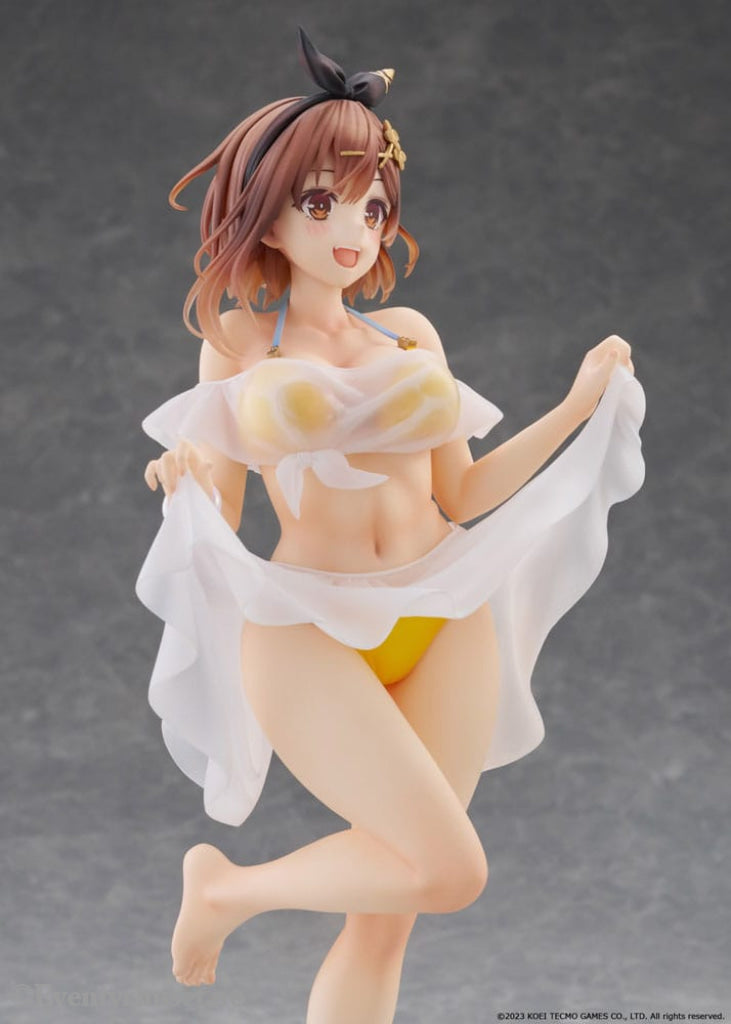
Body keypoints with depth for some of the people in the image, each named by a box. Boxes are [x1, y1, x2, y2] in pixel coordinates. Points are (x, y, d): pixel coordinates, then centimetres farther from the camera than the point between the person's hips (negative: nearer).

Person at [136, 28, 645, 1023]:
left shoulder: (409, 334, 11)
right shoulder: (238, 341, 4)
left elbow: (461, 494, 9)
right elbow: (218, 522, 3)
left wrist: (579, 406, 5)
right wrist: (188, 483, -20)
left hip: (445, 619, 4)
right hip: (311, 632, -4)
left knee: (387, 911, 1)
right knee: (450, 869, -16)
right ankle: (224, 884, 8)